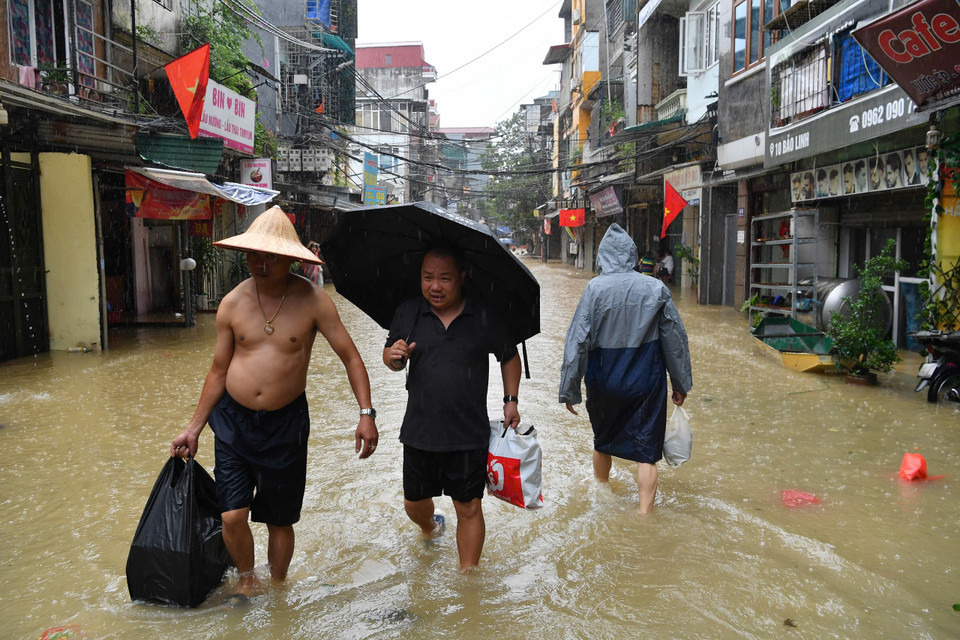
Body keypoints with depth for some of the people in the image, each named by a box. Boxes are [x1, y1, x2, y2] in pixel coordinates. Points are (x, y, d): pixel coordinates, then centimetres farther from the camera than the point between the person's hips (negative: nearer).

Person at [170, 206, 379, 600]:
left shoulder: (312, 300, -9)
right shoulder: (232, 304, -2)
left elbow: (349, 356, -5)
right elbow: (218, 370, 8)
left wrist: (366, 413, -14)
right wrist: (193, 428, 10)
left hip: (285, 423, -1)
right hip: (233, 420, 2)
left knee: (279, 520, 11)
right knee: (232, 516, -4)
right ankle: (247, 579, 27)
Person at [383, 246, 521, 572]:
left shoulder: (484, 316, -5)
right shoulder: (407, 312, -1)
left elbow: (509, 357, 9)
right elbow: (392, 358, 9)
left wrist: (511, 400, 2)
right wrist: (393, 356, -15)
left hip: (469, 434, -2)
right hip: (419, 432, 2)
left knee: (468, 508, 7)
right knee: (414, 503, 17)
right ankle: (429, 527, 53)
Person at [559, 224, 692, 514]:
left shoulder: (595, 288, -12)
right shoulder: (657, 289, -7)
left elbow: (577, 340, -12)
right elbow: (675, 339, 1)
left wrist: (569, 389, -4)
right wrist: (681, 384, 12)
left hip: (604, 383, 1)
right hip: (646, 383, 0)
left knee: (602, 442, 23)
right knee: (646, 451, 7)